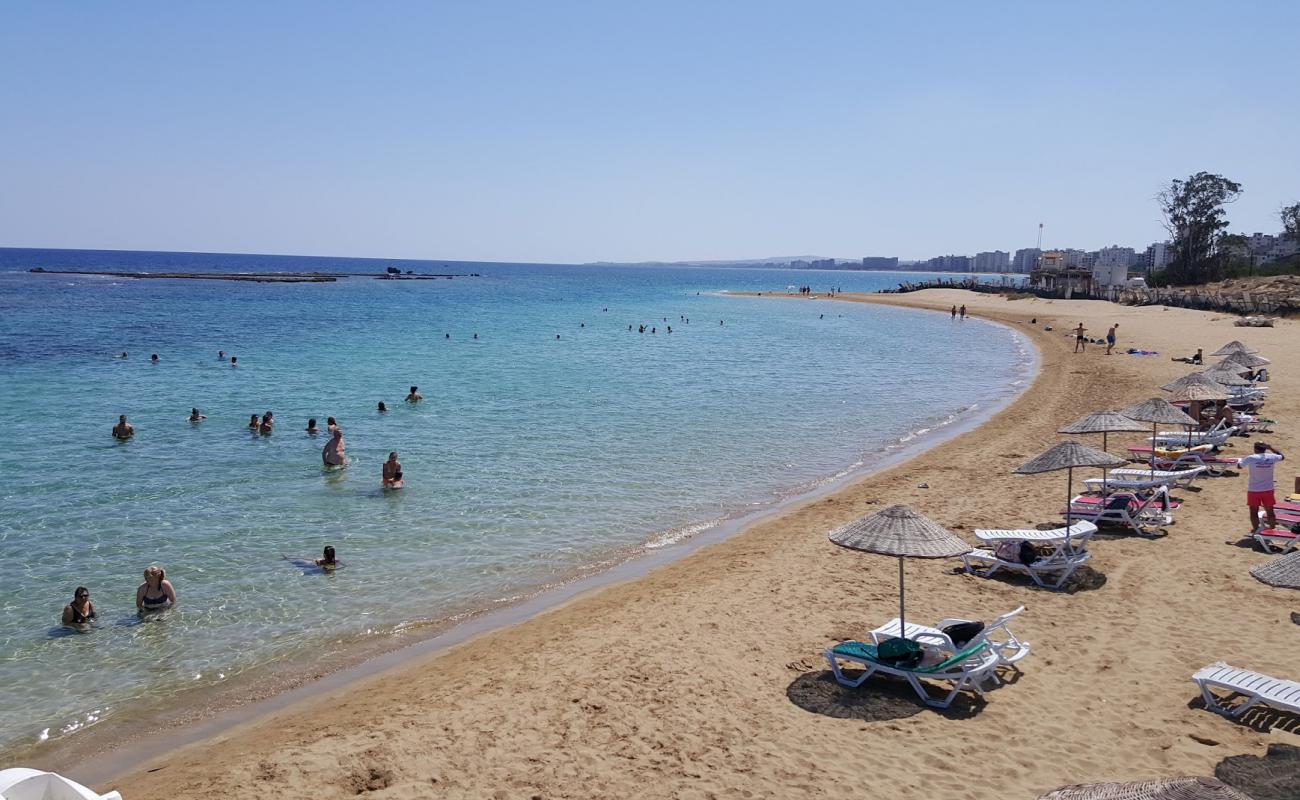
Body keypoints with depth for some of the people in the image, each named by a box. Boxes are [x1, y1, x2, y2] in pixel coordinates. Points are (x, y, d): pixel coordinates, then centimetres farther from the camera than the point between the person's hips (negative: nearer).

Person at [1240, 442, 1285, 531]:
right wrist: (1271, 448, 17)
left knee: (1254, 512, 8)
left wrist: (1240, 460, 15)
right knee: (1270, 511, 14)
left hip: (1254, 490, -3)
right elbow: (1282, 457, 17)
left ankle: (1256, 530, 12)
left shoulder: (1251, 458, -16)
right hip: (1268, 489, 3)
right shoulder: (1271, 457, -6)